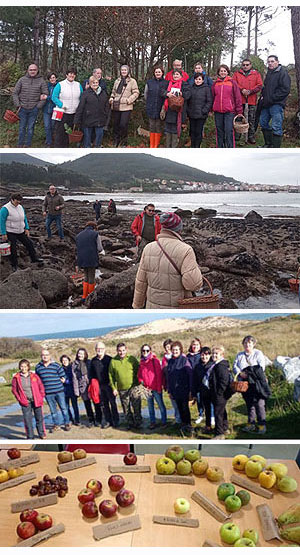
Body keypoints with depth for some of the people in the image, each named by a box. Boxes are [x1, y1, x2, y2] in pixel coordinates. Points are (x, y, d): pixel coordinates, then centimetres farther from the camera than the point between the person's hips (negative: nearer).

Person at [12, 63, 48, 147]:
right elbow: (15, 93, 5)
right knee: (22, 127, 7)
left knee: (30, 128, 6)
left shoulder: (41, 81, 0)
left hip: (34, 109, -1)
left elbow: (45, 95, 0)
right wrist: (18, 105, -3)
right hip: (22, 108, 1)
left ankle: (28, 145, 16)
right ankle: (20, 145, 16)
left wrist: (38, 106, -6)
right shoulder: (22, 79, 2)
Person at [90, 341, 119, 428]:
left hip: (109, 385, -4)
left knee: (112, 403, 1)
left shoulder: (109, 359, -6)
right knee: (104, 404, 9)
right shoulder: (93, 360, 7)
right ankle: (108, 421, 18)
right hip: (99, 386, 4)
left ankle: (115, 421, 10)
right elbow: (92, 373, 16)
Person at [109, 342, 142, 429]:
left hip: (133, 387, -2)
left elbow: (139, 371, 3)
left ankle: (138, 423, 13)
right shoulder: (113, 361, -1)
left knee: (136, 406, -2)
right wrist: (114, 388, 0)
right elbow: (111, 376, 4)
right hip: (122, 389, 2)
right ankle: (130, 423, 26)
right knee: (126, 408, 11)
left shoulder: (132, 359, -4)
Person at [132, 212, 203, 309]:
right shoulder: (185, 251, -19)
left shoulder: (149, 249, -6)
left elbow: (141, 282, -1)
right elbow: (193, 283, -27)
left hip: (154, 306, 4)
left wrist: (137, 304, 11)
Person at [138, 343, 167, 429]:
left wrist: (159, 387, -12)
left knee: (161, 405, 4)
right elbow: (139, 375, 17)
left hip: (156, 388, -5)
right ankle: (152, 422, 26)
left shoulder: (155, 360, -7)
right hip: (147, 389, 5)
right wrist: (141, 381, -3)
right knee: (150, 407, 14)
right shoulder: (141, 363, 8)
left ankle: (164, 421, 18)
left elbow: (159, 374, -10)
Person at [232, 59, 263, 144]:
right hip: (239, 100, 0)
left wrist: (250, 91, -12)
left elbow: (259, 86, 2)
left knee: (251, 120, 2)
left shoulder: (256, 73, 10)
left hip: (251, 100, 0)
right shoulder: (237, 73, 11)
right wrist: (242, 90, -15)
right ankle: (236, 136, 12)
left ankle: (251, 137, 8)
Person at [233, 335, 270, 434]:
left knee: (259, 403, -8)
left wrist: (249, 374, -20)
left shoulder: (258, 353, 2)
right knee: (249, 404, 11)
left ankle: (262, 424, 0)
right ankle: (251, 424, 21)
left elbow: (261, 367, -9)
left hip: (256, 383, -4)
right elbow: (235, 366, 4)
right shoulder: (239, 355, 15)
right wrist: (240, 373, -16)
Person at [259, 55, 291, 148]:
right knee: (263, 123, 15)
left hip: (277, 104, -9)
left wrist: (271, 99, -18)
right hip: (266, 105, 9)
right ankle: (268, 144, 26)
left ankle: (275, 147, -7)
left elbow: (285, 90, -17)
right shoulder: (269, 73, 18)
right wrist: (263, 95, 12)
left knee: (276, 128, -10)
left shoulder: (283, 73, -9)